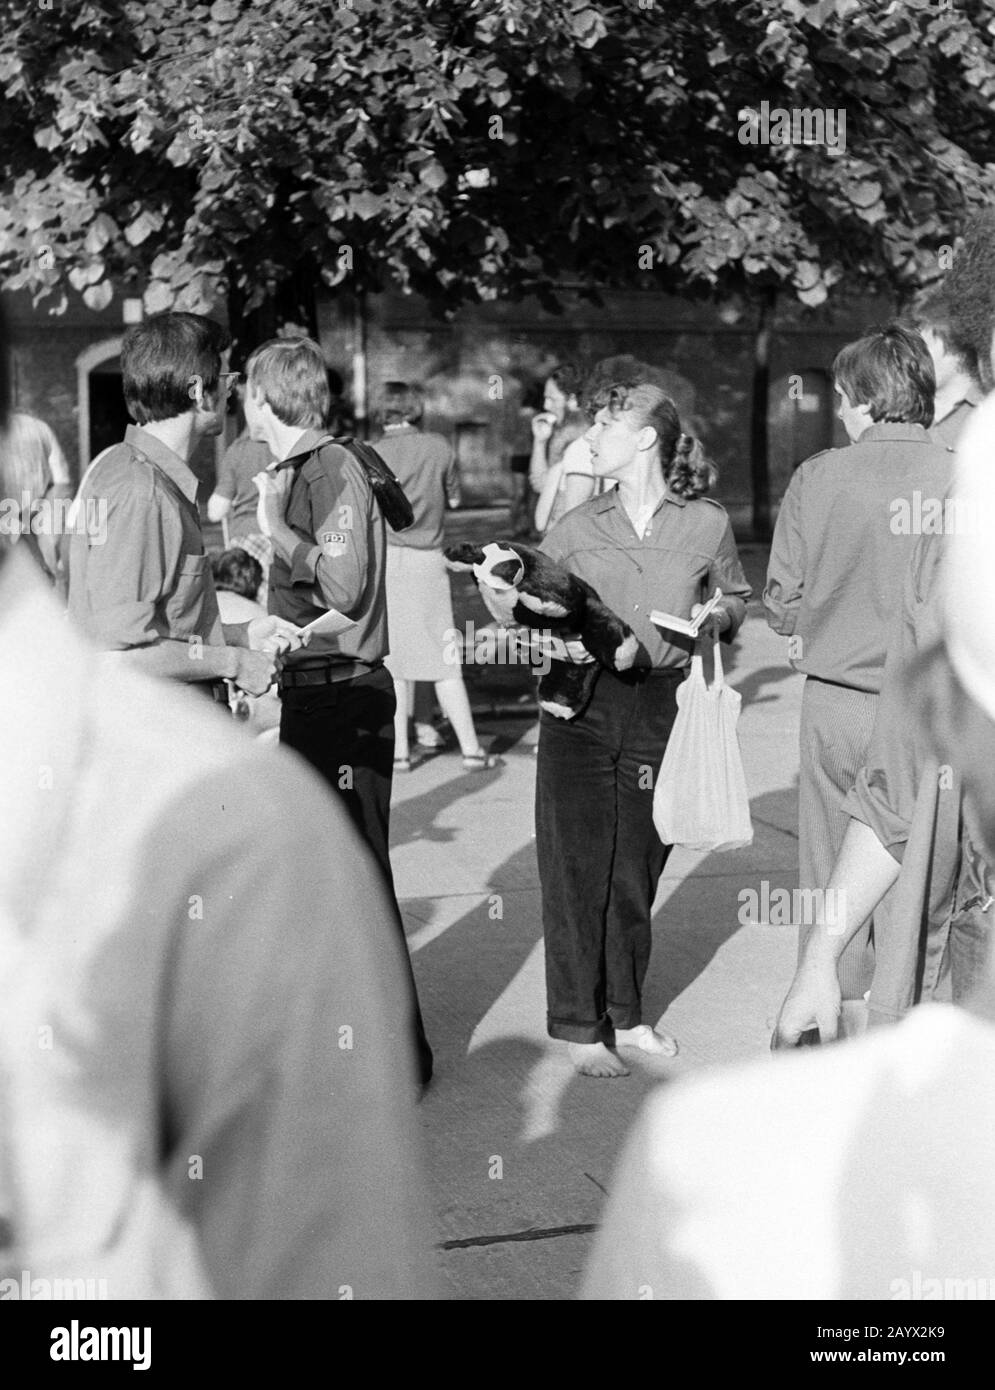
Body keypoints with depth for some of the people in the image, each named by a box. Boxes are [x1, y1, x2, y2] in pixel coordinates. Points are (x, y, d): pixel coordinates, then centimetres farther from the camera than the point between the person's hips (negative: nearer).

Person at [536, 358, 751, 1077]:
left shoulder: (708, 524, 2)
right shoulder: (575, 527, 5)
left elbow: (737, 600, 18)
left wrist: (715, 618, -4)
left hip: (661, 708, 0)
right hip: (581, 707, 0)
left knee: (637, 868, 8)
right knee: (577, 867, -1)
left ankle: (626, 1013, 25)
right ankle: (582, 1026, 9)